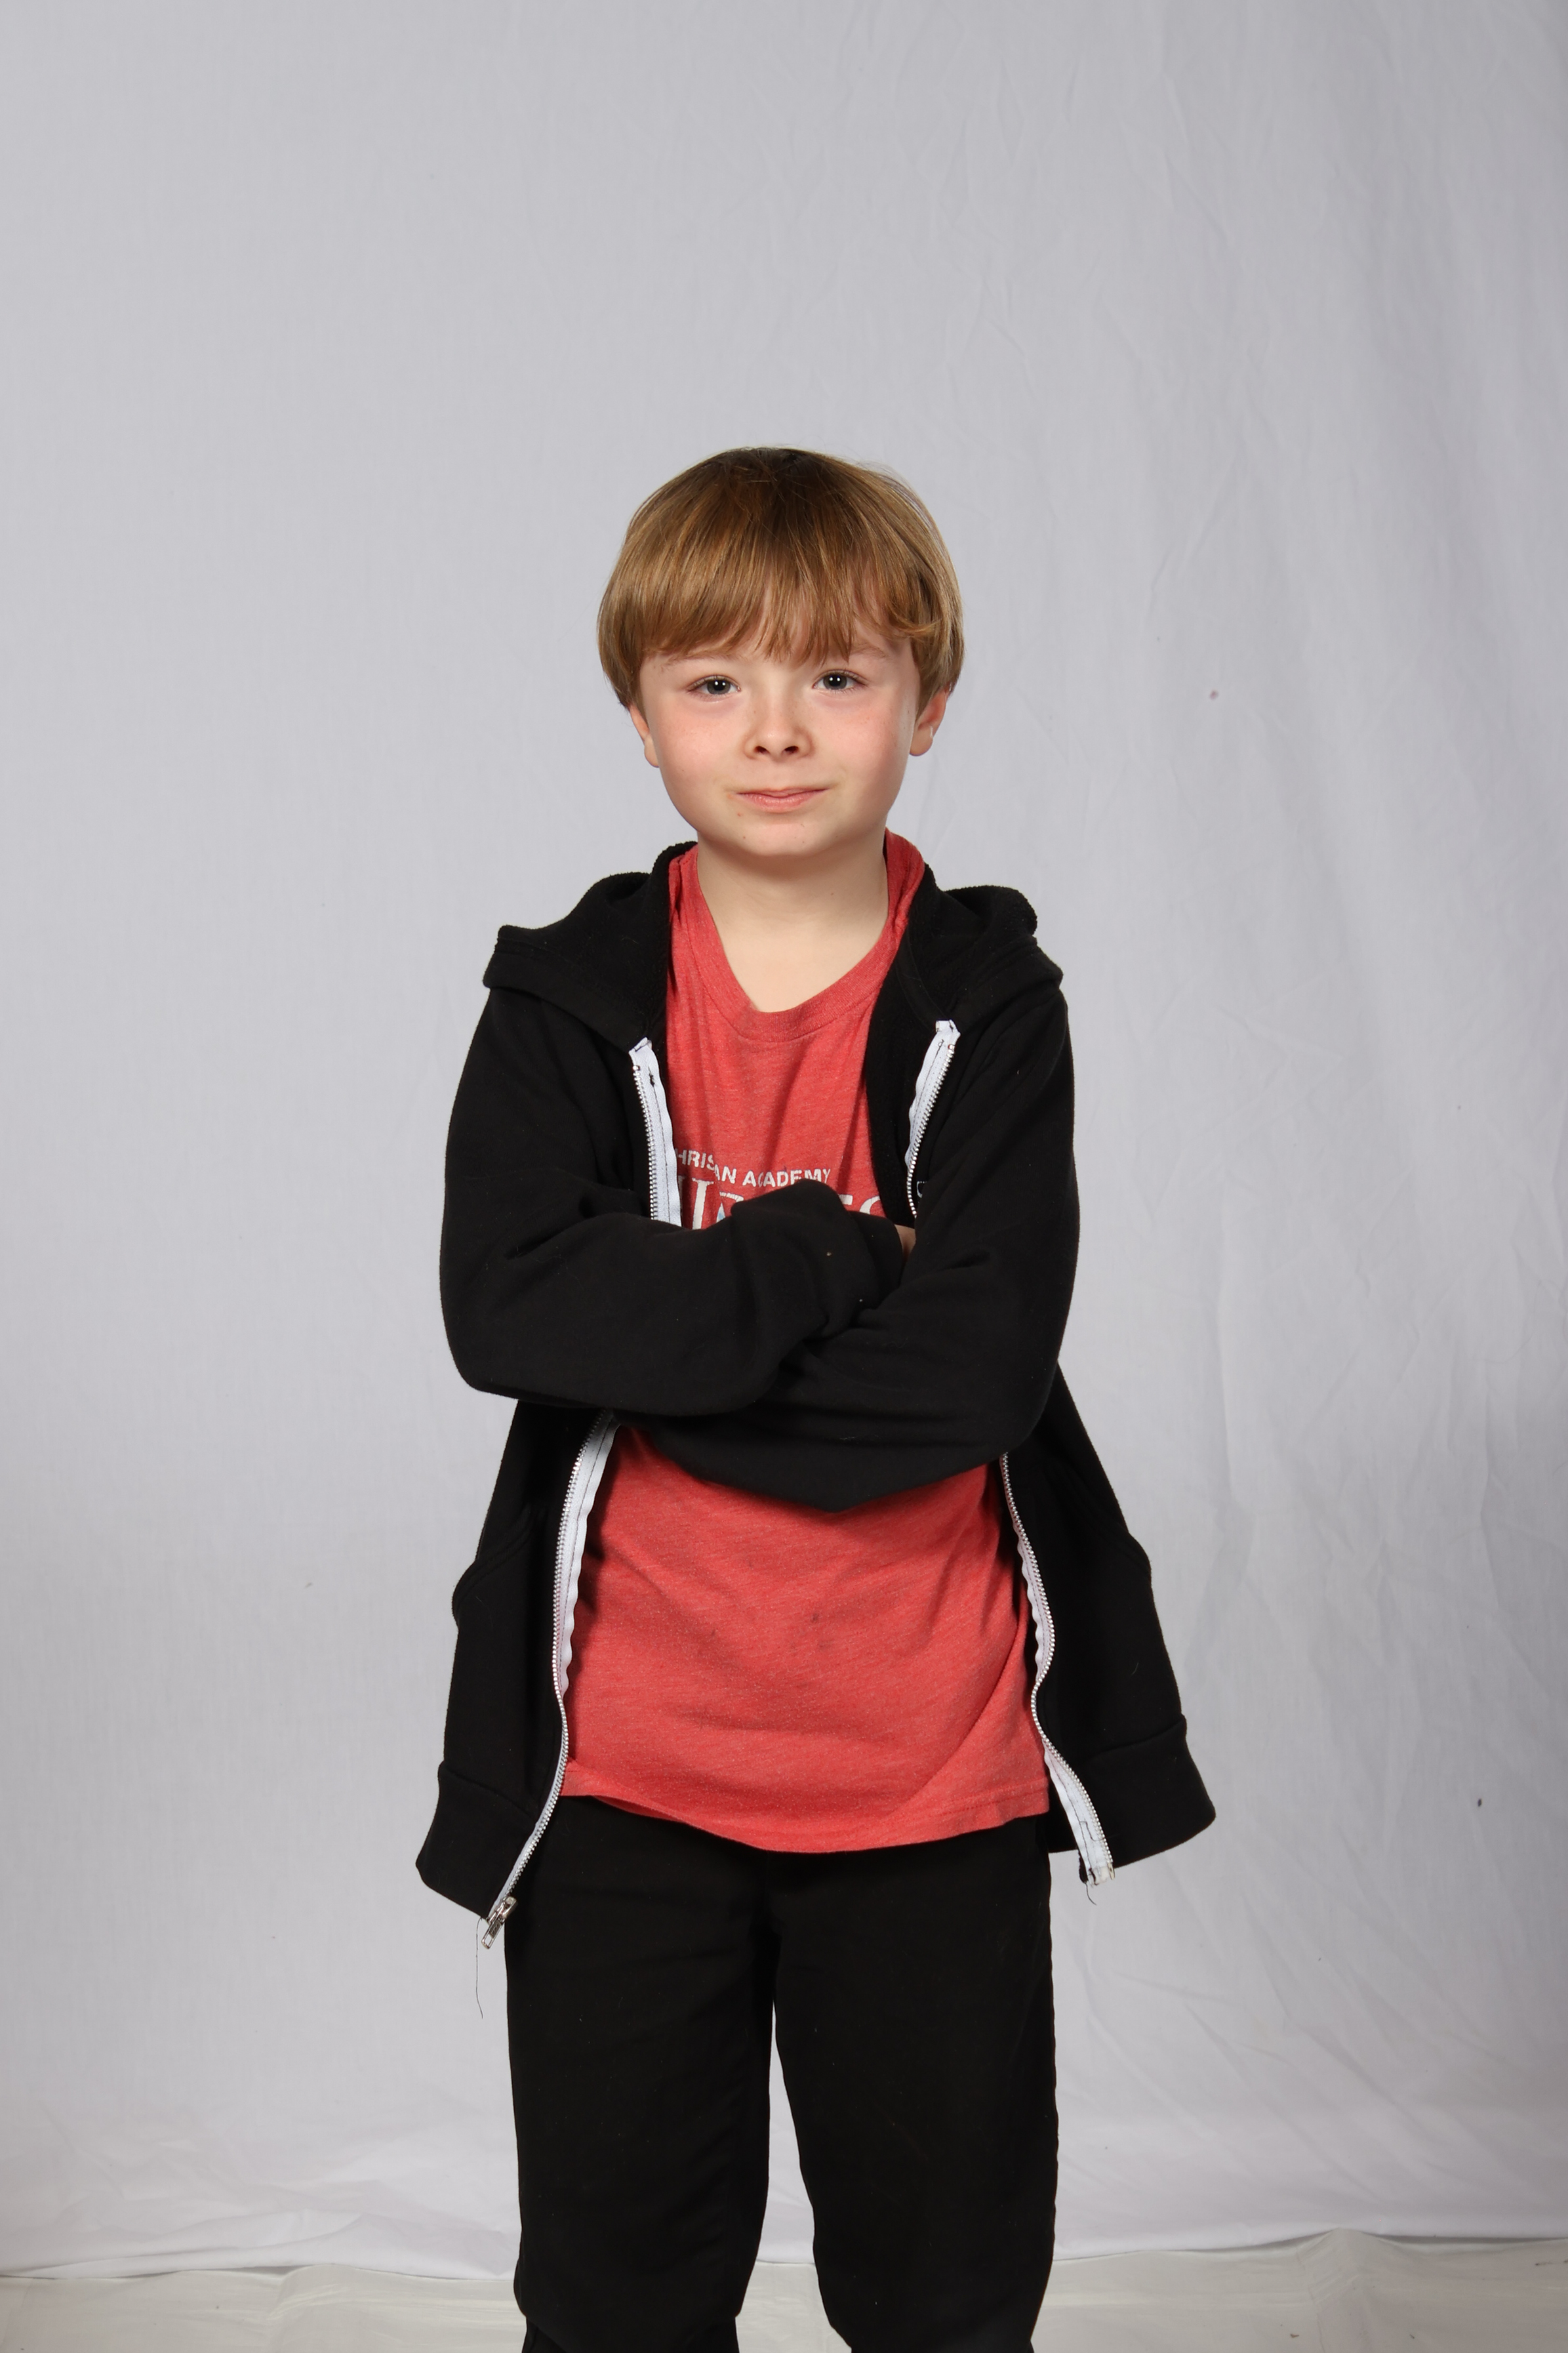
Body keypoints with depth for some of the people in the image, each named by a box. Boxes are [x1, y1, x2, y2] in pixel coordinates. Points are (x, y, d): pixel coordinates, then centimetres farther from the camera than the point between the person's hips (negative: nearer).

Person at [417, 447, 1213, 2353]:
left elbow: (982, 1362, -18)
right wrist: (832, 1261, -21)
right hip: (624, 1754, 1)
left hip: (931, 1760, 0)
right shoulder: (565, 1001, -1)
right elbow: (502, 1308, -18)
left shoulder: (990, 1005, -5)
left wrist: (656, 1338, -17)